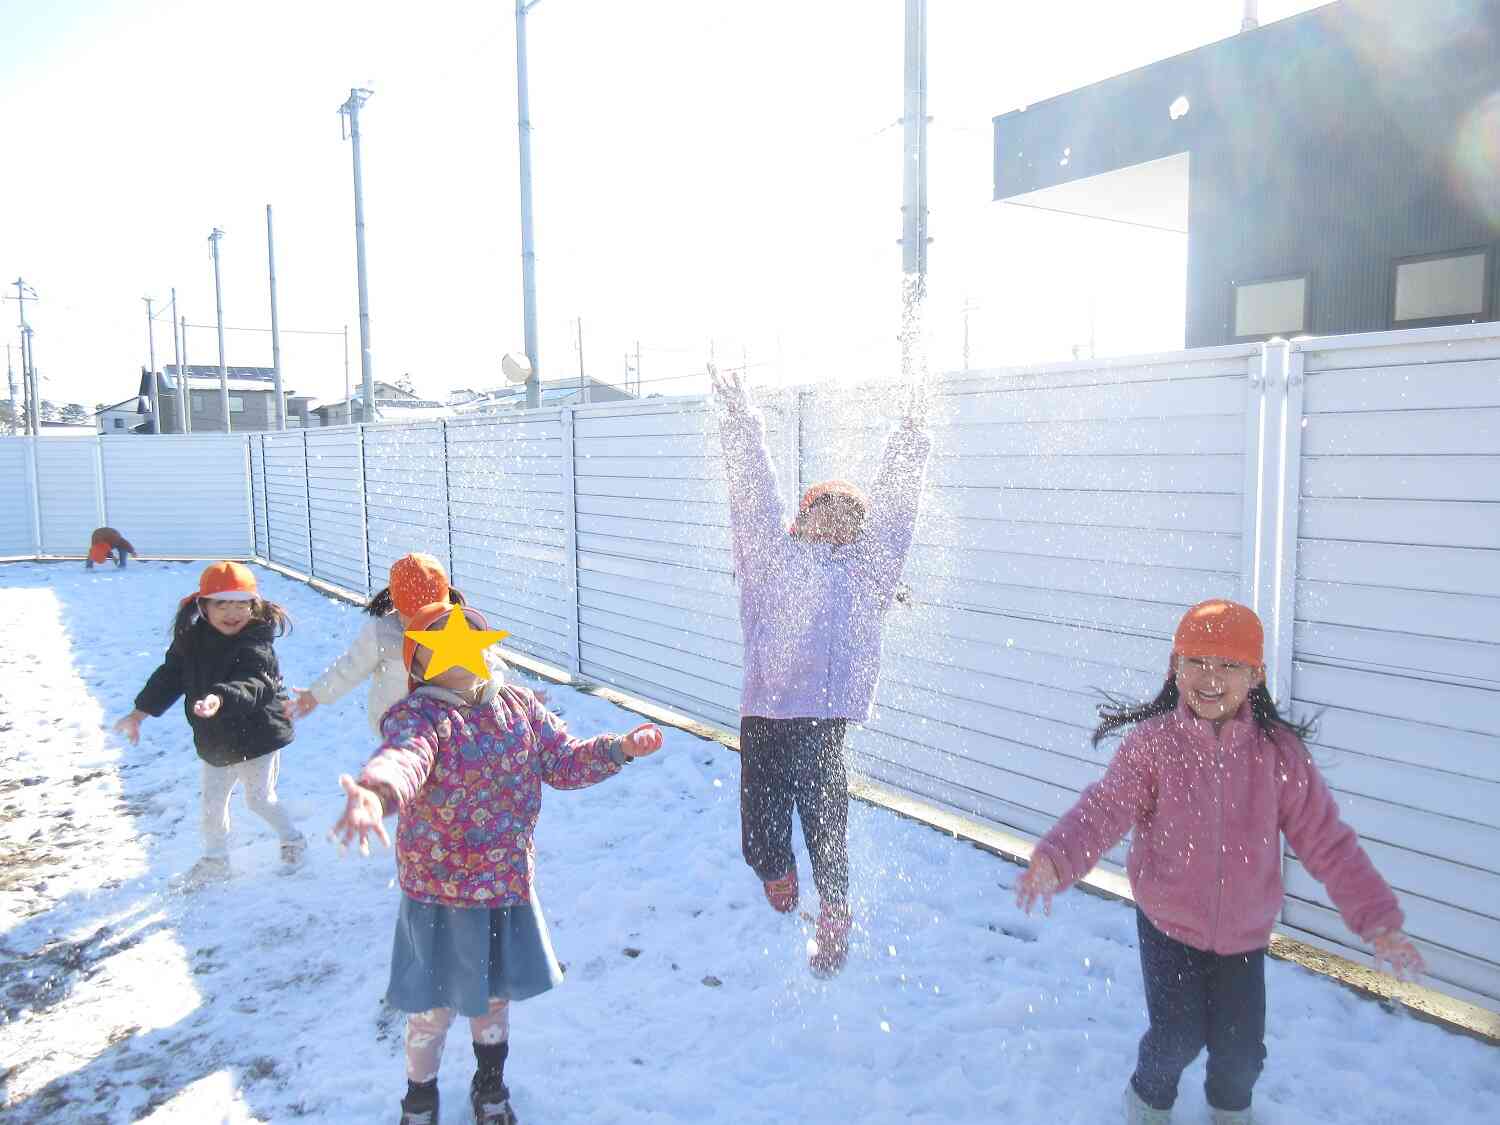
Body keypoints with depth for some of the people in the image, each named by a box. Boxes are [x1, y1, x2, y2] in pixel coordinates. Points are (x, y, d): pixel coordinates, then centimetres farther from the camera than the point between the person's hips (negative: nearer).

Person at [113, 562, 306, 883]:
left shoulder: (256, 643, -24)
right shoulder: (192, 638, -4)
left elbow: (253, 685, -38)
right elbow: (170, 676, 7)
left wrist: (221, 699, -57)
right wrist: (139, 713, 7)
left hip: (257, 735, -6)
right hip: (214, 739, 6)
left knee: (259, 798, 2)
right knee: (212, 801, 17)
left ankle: (292, 840, 29)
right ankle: (215, 859, 39)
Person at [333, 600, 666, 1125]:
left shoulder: (518, 705, -1)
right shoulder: (417, 716, -21)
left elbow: (564, 761, 3)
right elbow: (401, 759, -43)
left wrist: (619, 748, -13)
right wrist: (375, 794, -65)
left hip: (510, 885, 5)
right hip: (439, 892, -4)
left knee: (494, 995, 22)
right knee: (433, 1007, 11)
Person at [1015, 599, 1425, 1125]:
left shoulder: (1279, 751, -12)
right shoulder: (1151, 743, -17)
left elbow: (1326, 840, -7)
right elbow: (1104, 809, -27)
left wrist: (1376, 917, -13)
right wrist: (1055, 859, -44)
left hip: (1244, 933, 2)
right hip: (1168, 924, -2)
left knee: (1241, 1048, 11)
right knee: (1179, 1035, 0)